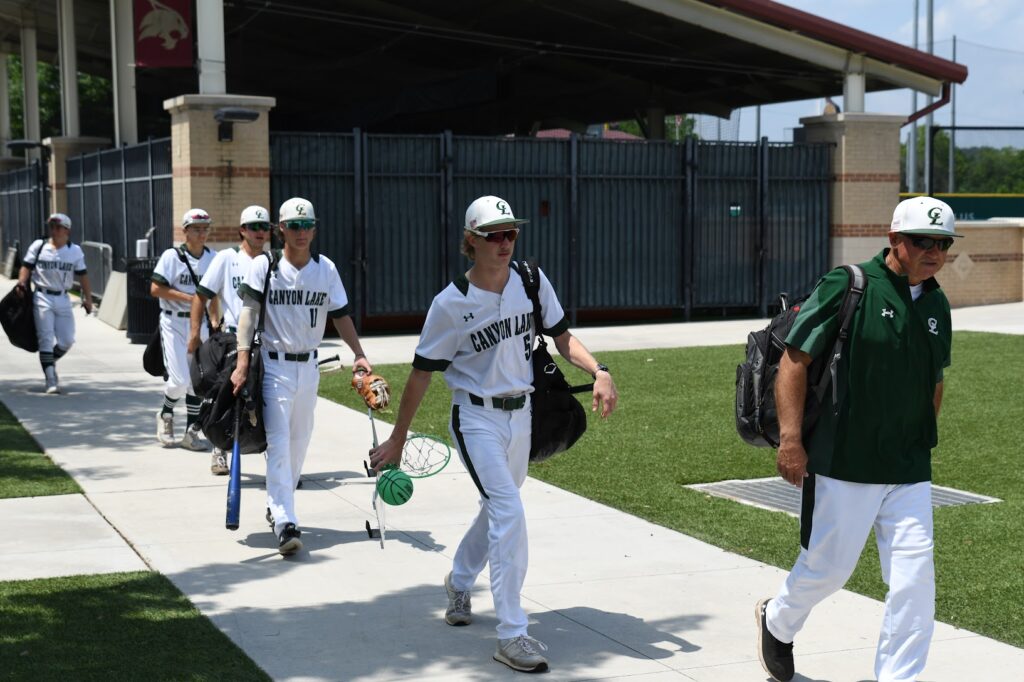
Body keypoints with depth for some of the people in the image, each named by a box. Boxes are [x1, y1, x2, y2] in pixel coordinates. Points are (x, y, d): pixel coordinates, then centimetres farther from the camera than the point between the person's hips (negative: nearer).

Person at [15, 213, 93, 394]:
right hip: (42, 298, -2)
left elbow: (82, 275, 5)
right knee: (46, 340, -6)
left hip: (63, 299, 2)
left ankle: (50, 362, 30)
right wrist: (21, 283, -17)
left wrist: (88, 298, -1)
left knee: (66, 341, 0)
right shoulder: (38, 246, 0)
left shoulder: (75, 251, 3)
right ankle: (51, 380, -4)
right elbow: (26, 266, 1)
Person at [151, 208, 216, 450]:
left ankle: (191, 431, 13)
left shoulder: (212, 258, 5)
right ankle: (165, 415, 21)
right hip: (174, 323, -4)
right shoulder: (172, 256, -9)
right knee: (179, 379, -9)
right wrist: (189, 298, -18)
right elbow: (156, 289, -13)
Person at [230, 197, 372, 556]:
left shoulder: (326, 268, 4)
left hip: (308, 365, 4)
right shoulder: (265, 266, -6)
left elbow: (340, 315, 8)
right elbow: (249, 313, -11)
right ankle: (285, 524, -17)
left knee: (299, 442, 11)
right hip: (274, 364, -4)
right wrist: (243, 362, -20)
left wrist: (358, 355, -3)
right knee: (279, 443, -12)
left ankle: (277, 506, 30)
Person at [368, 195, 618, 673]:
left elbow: (562, 338, 7)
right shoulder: (451, 303, -14)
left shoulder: (532, 282, -3)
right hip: (476, 419, -6)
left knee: (498, 507, 19)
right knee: (509, 513, -18)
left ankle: (459, 581, 48)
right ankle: (511, 636, -12)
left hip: (521, 414, 6)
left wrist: (599, 372, -12)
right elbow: (421, 374, -7)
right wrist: (397, 440, -4)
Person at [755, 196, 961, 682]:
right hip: (843, 463, -5)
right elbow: (794, 359, -12)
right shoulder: (848, 286, -10)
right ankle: (777, 621, 38)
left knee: (915, 578, -2)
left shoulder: (937, 305, 9)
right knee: (828, 568, 7)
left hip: (910, 471, 5)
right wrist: (790, 439, -16)